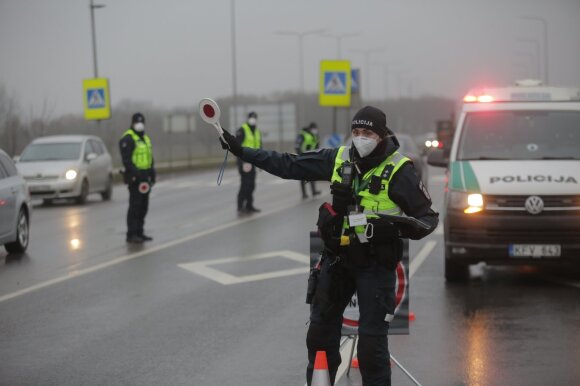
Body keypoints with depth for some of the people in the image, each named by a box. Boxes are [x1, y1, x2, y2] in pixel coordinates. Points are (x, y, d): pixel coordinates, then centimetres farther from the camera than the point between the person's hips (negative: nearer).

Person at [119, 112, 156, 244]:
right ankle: (131, 234, -9)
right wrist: (135, 173, -23)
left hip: (144, 177, 9)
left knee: (143, 206, 10)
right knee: (135, 206, -10)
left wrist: (152, 174, 15)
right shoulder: (128, 139, -9)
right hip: (134, 177, -9)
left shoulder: (145, 138, 20)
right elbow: (126, 159, -17)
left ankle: (139, 233, 16)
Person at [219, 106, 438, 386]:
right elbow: (288, 165, 7)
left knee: (371, 340, -8)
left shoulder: (399, 170, -11)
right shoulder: (338, 159, 2)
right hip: (337, 258, 5)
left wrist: (397, 227, -29)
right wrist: (240, 150, 4)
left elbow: (428, 218, -8)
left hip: (376, 263, -5)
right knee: (320, 331, 14)